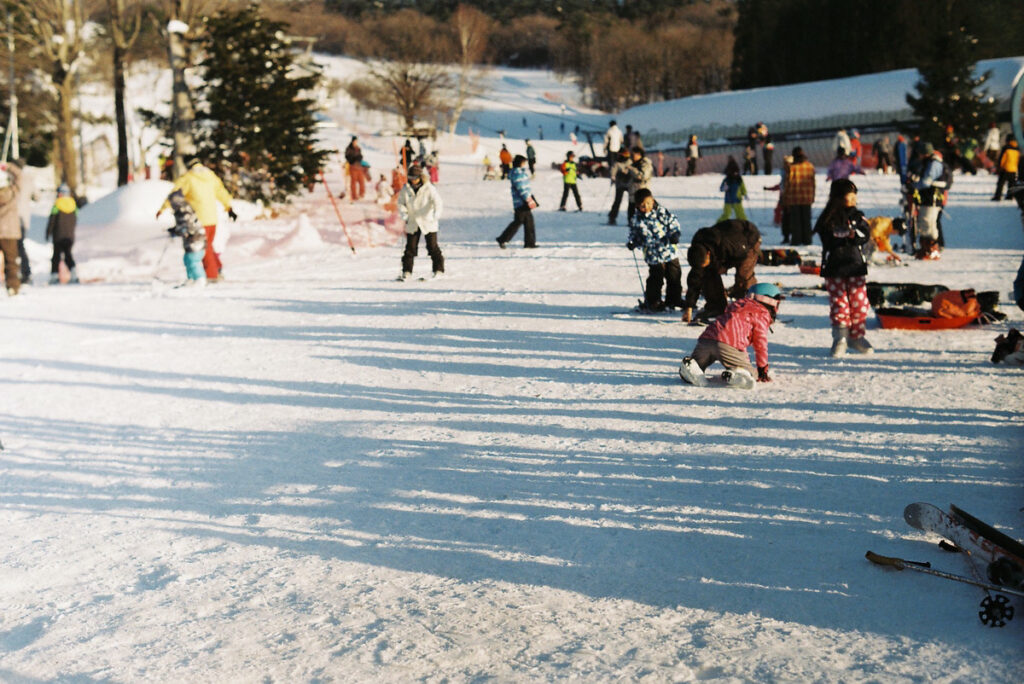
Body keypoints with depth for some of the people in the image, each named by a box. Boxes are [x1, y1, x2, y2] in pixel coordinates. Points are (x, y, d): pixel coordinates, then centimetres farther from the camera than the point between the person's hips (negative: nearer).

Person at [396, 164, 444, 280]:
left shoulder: (429, 188, -10)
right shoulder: (406, 189, 0)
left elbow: (436, 201, -20)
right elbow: (401, 203, 11)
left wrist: (436, 214, -36)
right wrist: (404, 214, -5)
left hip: (428, 222, -3)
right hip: (412, 223, 3)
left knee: (432, 247, -1)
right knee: (410, 248, 2)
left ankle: (439, 270, 8)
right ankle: (407, 272, 8)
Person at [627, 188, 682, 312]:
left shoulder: (662, 212, -4)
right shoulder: (636, 220, -3)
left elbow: (673, 222, 1)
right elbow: (634, 234, 9)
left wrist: (675, 234, -14)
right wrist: (632, 243, -9)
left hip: (670, 250, 2)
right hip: (654, 255, -2)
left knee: (674, 276, 10)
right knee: (656, 279, -3)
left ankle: (674, 299, 27)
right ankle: (653, 302, 13)